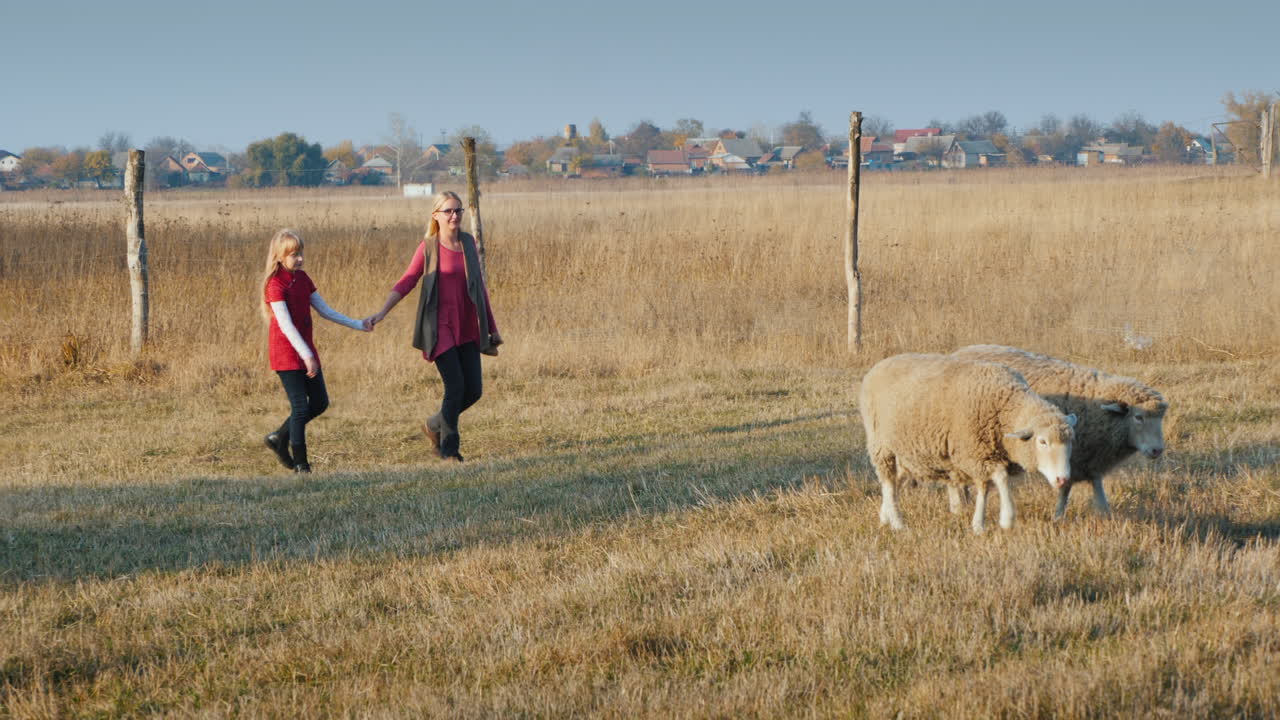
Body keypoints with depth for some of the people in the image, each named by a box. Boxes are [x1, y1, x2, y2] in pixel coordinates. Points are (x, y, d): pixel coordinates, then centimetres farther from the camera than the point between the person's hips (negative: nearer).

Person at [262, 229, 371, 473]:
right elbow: (285, 324, -23)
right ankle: (300, 464, 4)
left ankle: (279, 438, 25)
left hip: (306, 350, 8)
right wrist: (306, 356, -29)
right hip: (286, 352, -8)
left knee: (320, 402, 11)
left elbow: (325, 310, 12)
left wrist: (357, 324, 5)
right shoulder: (276, 284, -15)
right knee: (300, 407, -7)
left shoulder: (302, 278, 9)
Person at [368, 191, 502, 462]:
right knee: (455, 386, -12)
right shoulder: (428, 248, -4)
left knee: (474, 389, 2)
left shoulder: (468, 243, 9)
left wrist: (492, 328, 18)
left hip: (468, 328, 5)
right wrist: (382, 312, -17)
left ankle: (435, 425, 27)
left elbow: (479, 286, 15)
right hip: (440, 328, -5)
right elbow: (406, 282, -3)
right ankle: (449, 448, 2)